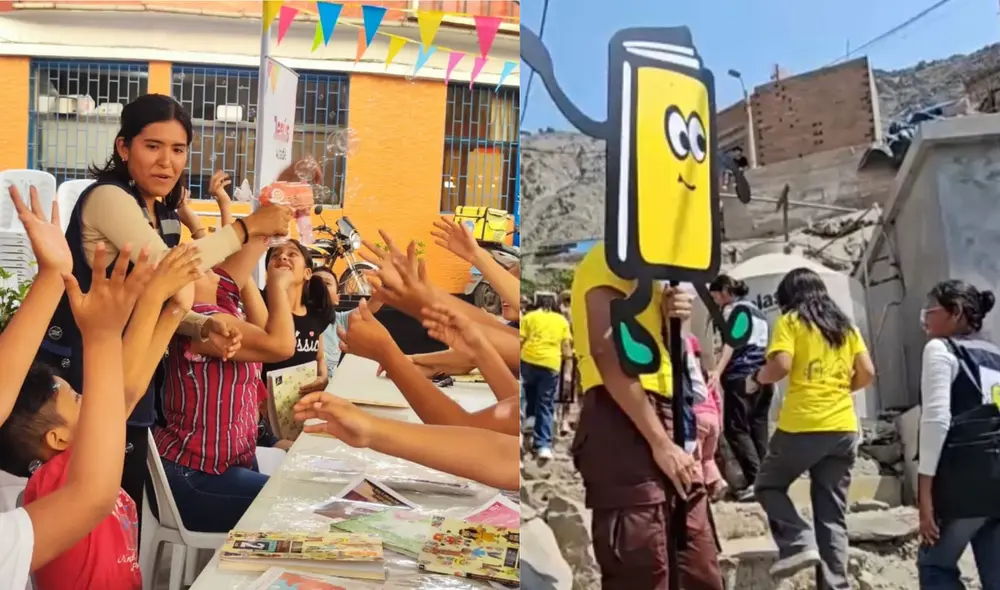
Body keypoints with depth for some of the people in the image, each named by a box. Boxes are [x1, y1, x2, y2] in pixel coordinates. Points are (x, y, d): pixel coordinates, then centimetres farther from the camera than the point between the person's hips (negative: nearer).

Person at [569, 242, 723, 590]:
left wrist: (672, 316, 4)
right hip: (623, 425, -9)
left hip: (667, 418, 10)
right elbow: (609, 355, -16)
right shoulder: (609, 261, -4)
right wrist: (660, 443, -18)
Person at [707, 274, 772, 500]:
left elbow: (730, 342, -16)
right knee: (758, 429, 8)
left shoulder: (731, 309, -1)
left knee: (736, 428, -6)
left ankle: (755, 480, -15)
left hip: (741, 377, -8)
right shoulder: (757, 311, 23)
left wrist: (718, 371, -27)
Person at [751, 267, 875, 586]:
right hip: (844, 428, 5)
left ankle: (799, 543, -5)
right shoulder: (846, 326, 16)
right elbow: (867, 374, 11)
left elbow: (780, 366, -13)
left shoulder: (790, 321, 1)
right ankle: (837, 585, 4)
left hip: (802, 425, -5)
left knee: (768, 485, 16)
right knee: (833, 514, 9)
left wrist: (756, 378, 6)